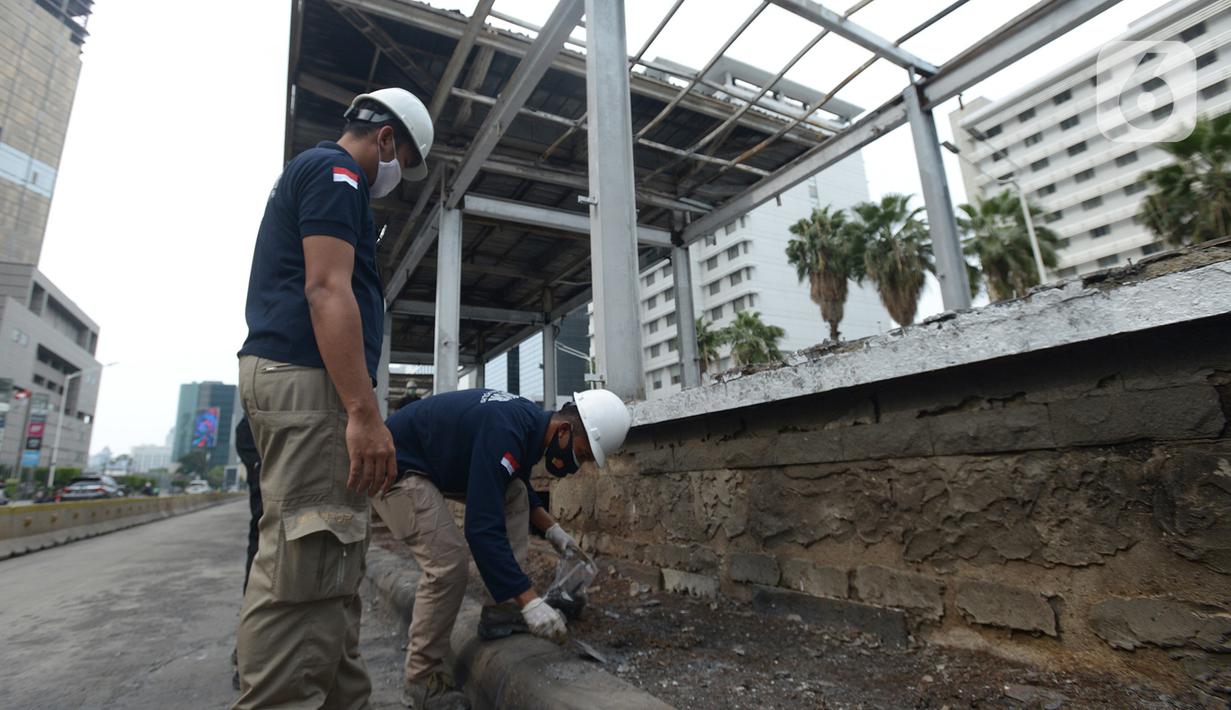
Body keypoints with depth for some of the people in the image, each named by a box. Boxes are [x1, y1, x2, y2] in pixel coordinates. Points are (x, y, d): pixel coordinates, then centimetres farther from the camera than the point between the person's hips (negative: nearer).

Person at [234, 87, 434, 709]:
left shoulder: (309, 170, 29)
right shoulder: (336, 172, -2)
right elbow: (327, 290, -17)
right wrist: (364, 412, -22)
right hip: (308, 378, -10)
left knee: (332, 565, 10)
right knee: (306, 567, -10)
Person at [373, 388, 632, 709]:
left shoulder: (530, 421, -3)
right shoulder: (505, 431, -32)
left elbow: (519, 490, 17)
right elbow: (483, 528, -35)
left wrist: (552, 529, 6)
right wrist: (530, 602, -31)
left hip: (435, 464, 9)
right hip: (394, 464, -9)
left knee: (515, 493, 2)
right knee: (449, 562, -17)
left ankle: (499, 611, 7)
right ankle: (422, 682, 3)